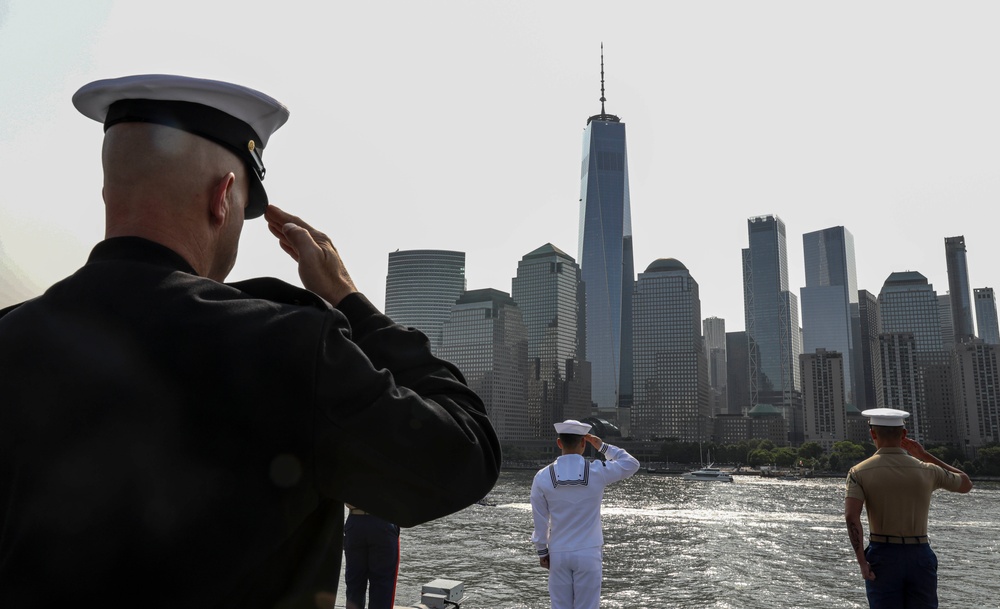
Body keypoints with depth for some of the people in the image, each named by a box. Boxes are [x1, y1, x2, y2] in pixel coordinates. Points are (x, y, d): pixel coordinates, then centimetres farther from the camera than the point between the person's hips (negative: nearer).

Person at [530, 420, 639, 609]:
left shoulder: (543, 477, -9)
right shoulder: (598, 471, -12)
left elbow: (540, 520, -2)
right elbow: (632, 464, 4)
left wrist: (542, 551, 10)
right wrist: (603, 447, 6)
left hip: (558, 553, 1)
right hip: (588, 553, -1)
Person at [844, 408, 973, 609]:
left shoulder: (859, 472, -7)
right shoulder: (927, 471, -1)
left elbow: (851, 516, -21)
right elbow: (966, 484, 20)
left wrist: (862, 562, -13)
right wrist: (925, 456, 19)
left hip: (882, 556, -2)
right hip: (921, 556, 2)